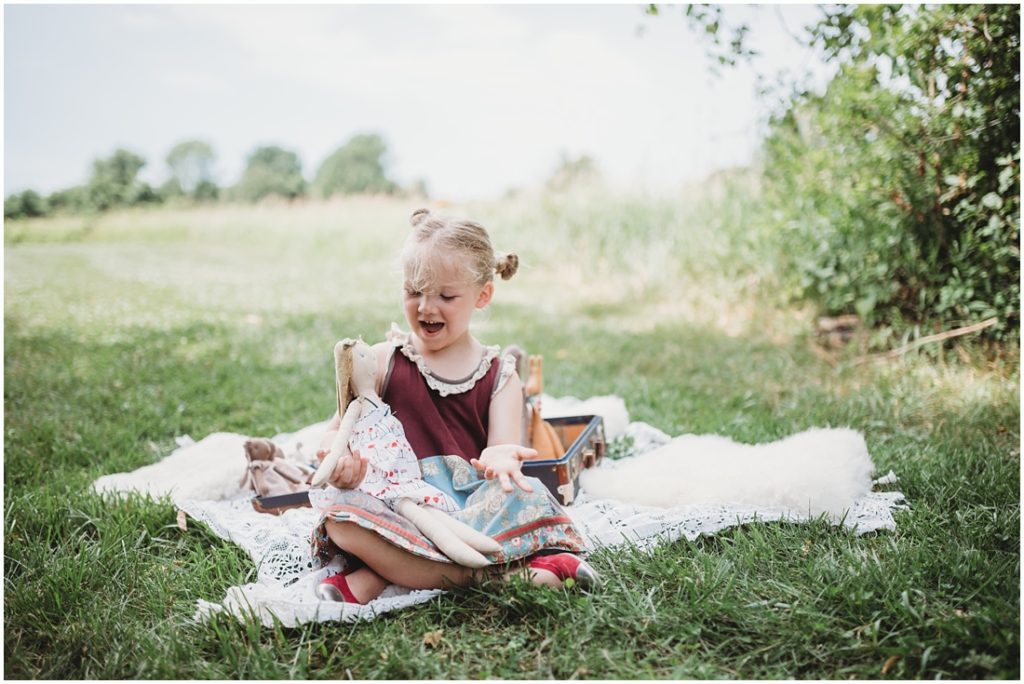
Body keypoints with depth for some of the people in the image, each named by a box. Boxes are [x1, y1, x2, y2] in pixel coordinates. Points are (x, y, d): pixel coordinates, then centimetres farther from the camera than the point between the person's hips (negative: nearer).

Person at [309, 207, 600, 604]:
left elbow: (502, 447, -6)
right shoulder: (382, 362, 8)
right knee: (337, 513, -30)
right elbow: (338, 430, 4)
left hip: (474, 507, 0)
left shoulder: (499, 376, 8)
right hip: (398, 507, 0)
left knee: (525, 497, -31)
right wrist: (338, 458, -22)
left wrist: (499, 459, -34)